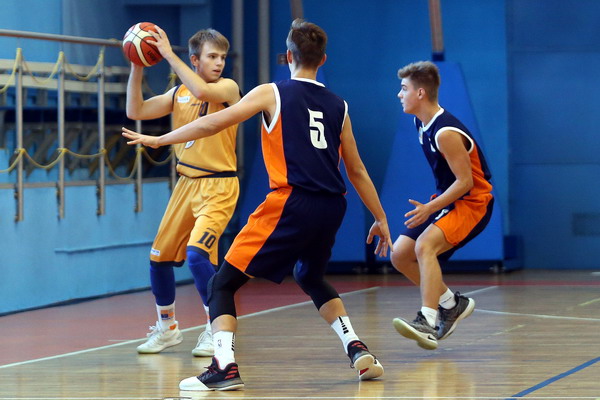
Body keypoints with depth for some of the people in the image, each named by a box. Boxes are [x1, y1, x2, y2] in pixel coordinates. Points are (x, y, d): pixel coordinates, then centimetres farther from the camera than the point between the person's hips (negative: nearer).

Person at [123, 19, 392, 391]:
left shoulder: (272, 93, 4)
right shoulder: (338, 106, 16)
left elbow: (212, 124, 0)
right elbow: (357, 171, 20)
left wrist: (158, 140, 11)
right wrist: (381, 218, 29)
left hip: (291, 203, -6)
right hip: (332, 207, 6)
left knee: (223, 284, 1)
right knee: (311, 278, 34)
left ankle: (225, 367, -18)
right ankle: (358, 350, 22)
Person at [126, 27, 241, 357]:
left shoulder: (228, 88, -8)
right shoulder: (179, 93, 9)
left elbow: (201, 91, -30)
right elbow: (135, 111, 4)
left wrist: (169, 54, -25)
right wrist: (137, 68, -6)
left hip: (218, 186, -7)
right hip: (187, 184, 7)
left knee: (197, 253, -23)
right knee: (159, 256, 11)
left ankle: (216, 330, -9)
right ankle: (167, 327, 31)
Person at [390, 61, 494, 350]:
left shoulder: (446, 133, -24)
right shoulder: (421, 124, 5)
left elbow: (465, 181, -23)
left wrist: (430, 209, -27)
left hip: (472, 202, -10)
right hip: (446, 198, 10)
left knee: (425, 245, -31)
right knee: (400, 255, 5)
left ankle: (428, 322, -38)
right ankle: (453, 304, 20)